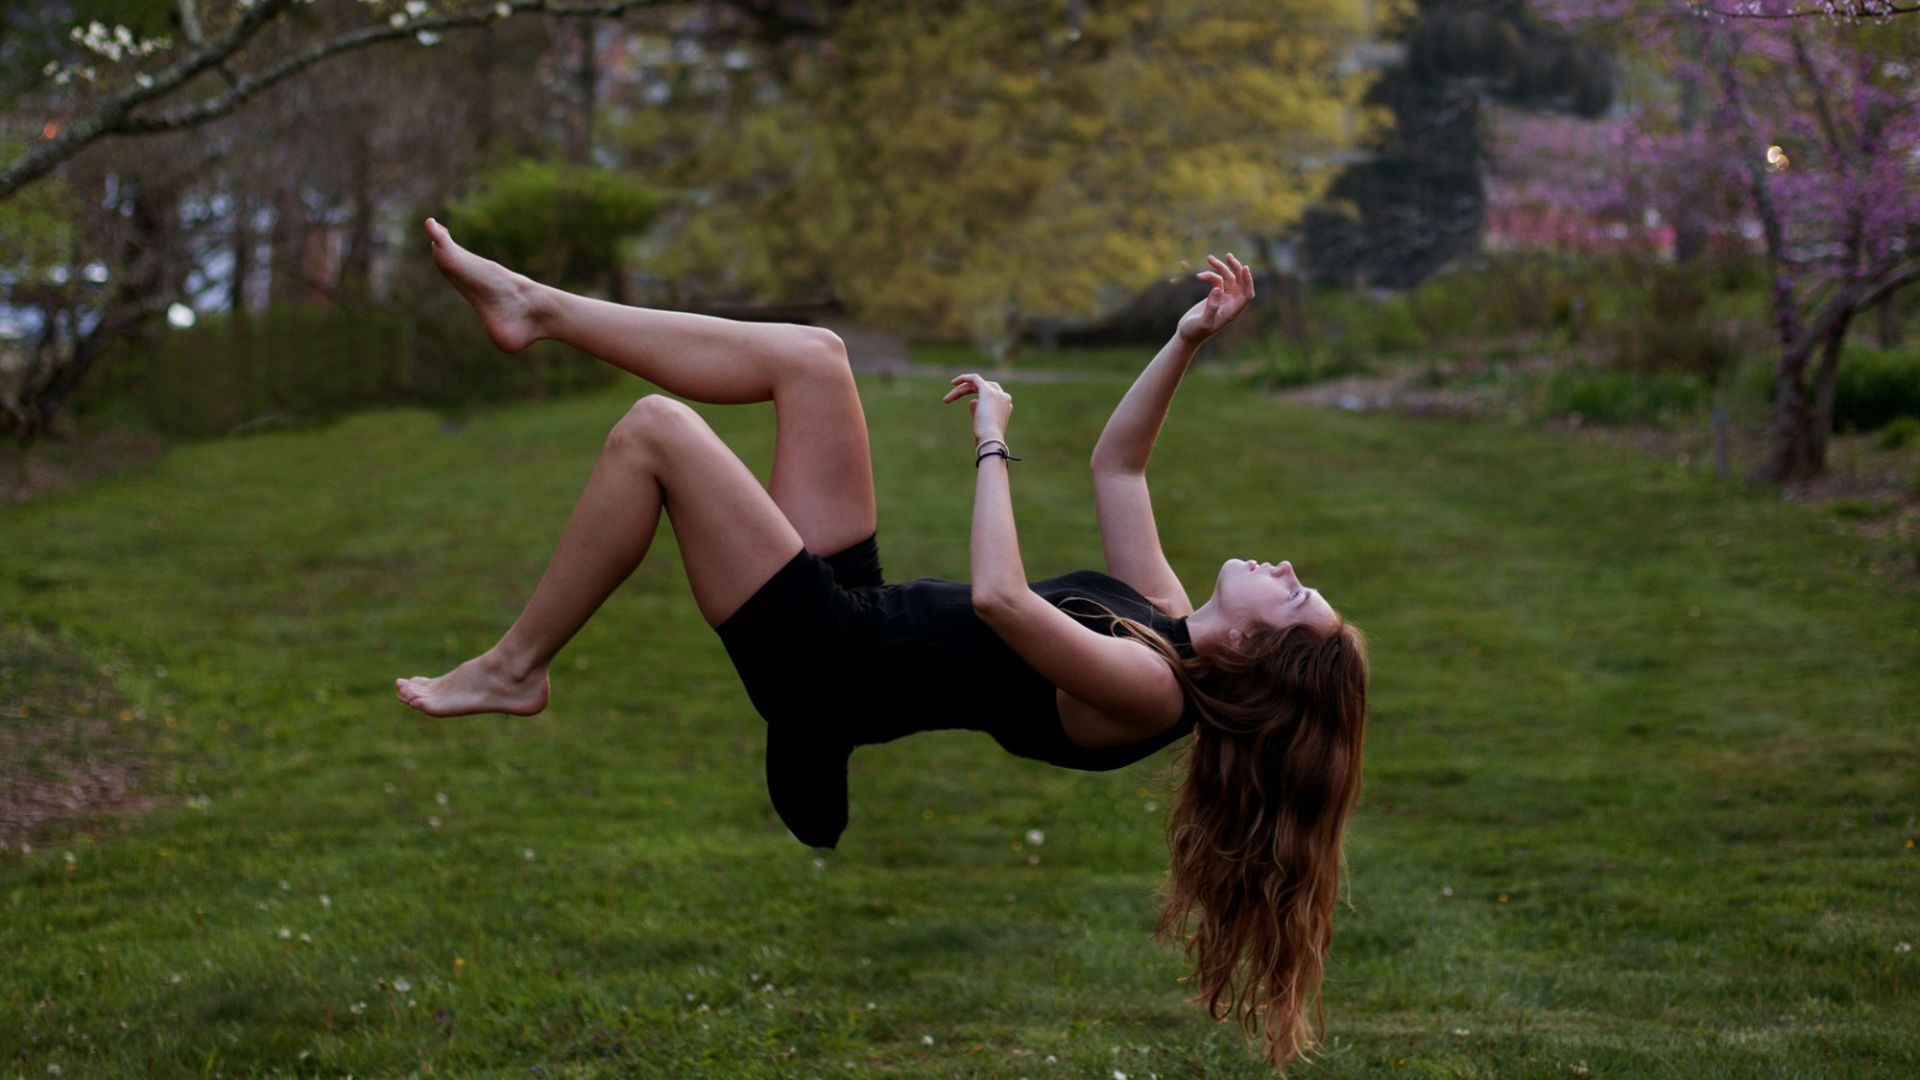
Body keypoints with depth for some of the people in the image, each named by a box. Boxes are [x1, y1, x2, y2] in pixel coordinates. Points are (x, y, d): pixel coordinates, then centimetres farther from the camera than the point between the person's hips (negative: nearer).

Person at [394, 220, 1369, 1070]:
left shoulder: (1148, 690, -24)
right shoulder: (1165, 617, 1)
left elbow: (998, 597, -37)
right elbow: (1115, 464, 12)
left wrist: (991, 440, -25)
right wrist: (1188, 340, 2)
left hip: (823, 669, -9)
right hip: (858, 599, 9)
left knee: (654, 427, -18)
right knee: (810, 355, 5)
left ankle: (513, 669, 1)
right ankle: (539, 308, 14)